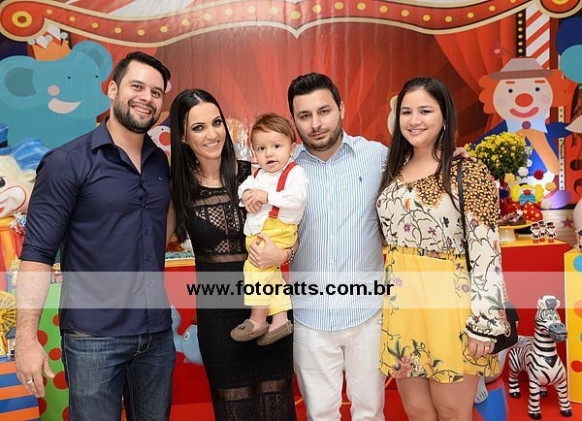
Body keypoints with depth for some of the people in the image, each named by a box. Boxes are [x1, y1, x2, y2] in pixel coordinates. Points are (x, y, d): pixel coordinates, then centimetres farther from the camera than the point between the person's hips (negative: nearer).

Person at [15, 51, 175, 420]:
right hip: (94, 338, -5)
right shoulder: (66, 163, -8)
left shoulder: (163, 163, 7)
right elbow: (37, 254, -11)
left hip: (158, 334, 5)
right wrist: (27, 338, -15)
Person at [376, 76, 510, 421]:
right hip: (400, 303, 5)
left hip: (449, 304, -5)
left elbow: (487, 251, -13)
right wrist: (383, 299, 11)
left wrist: (485, 322, -15)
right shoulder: (393, 172, 8)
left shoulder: (469, 172, -9)